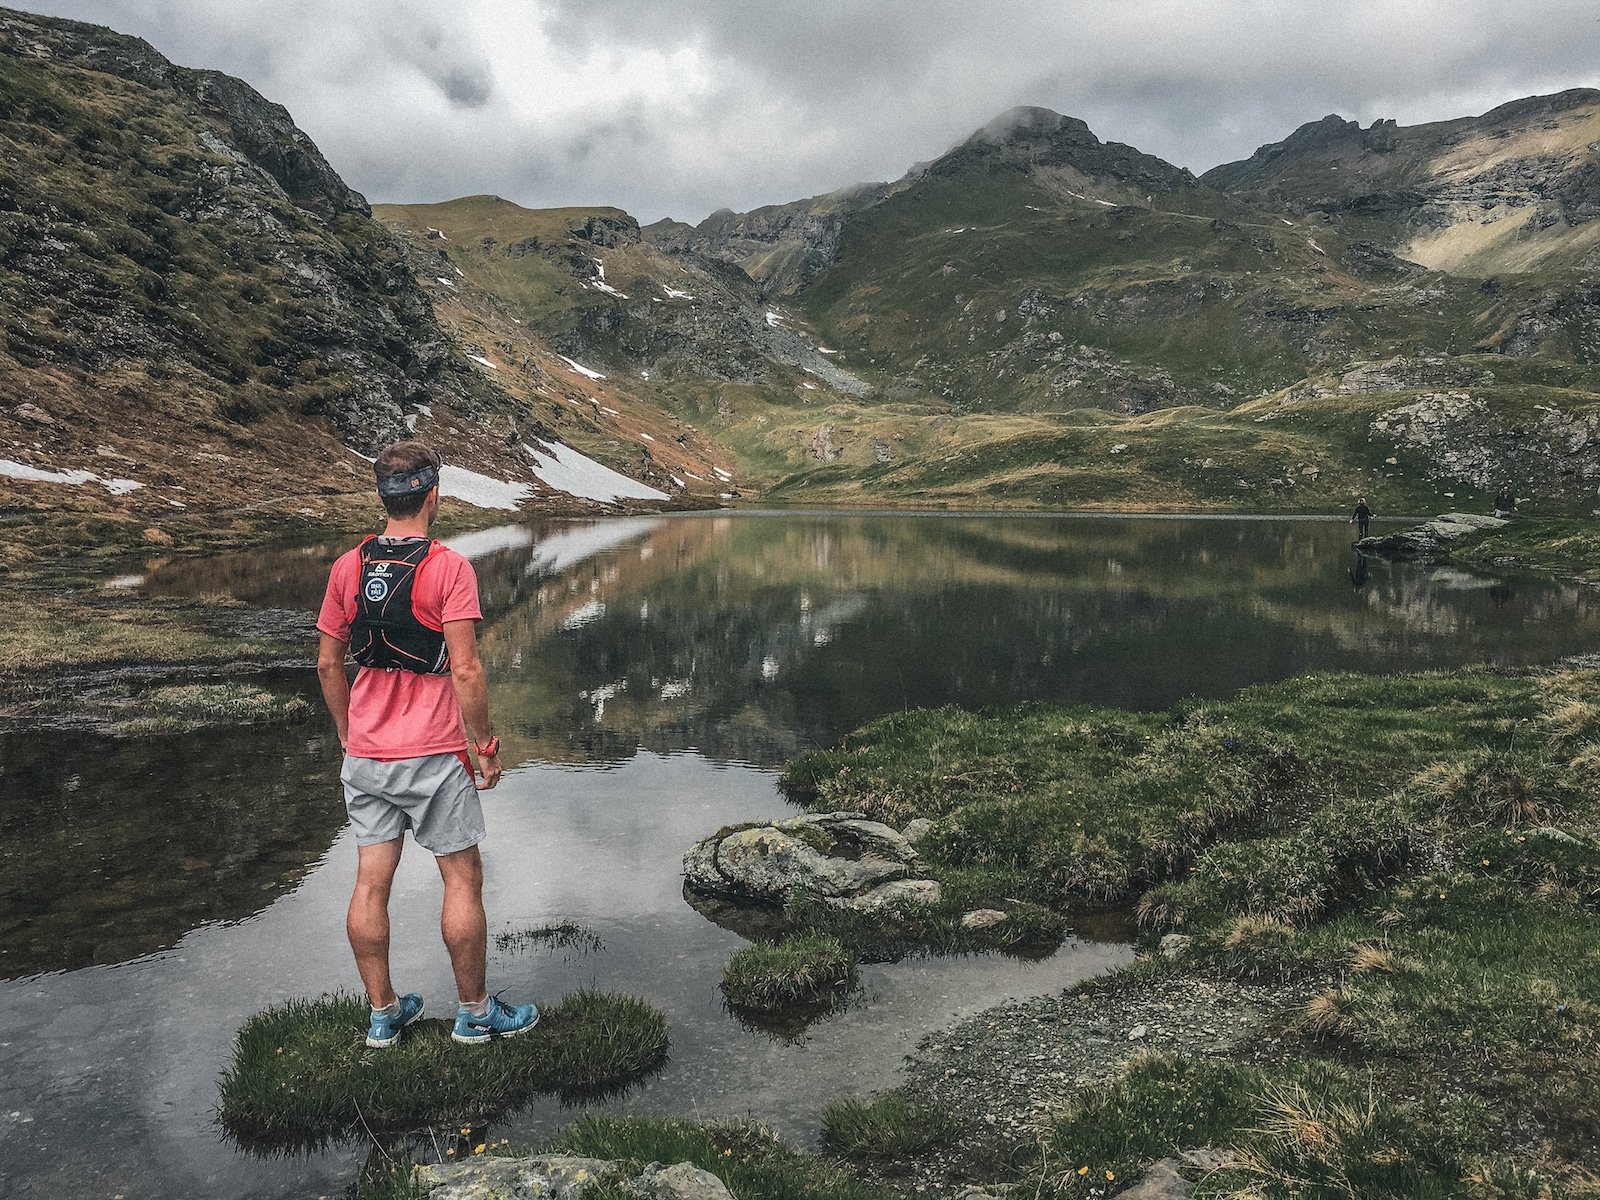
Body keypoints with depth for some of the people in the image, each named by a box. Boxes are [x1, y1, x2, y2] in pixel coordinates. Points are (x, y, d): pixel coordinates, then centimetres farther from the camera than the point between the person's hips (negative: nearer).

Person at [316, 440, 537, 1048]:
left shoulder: (347, 567, 3)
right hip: (432, 757, -5)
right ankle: (475, 1012, 19)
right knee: (462, 880, 7)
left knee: (371, 883, 11)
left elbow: (328, 663, 8)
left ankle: (383, 1012, 23)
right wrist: (486, 745, -7)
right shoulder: (449, 567, -14)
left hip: (365, 756, 6)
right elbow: (464, 669, -18)